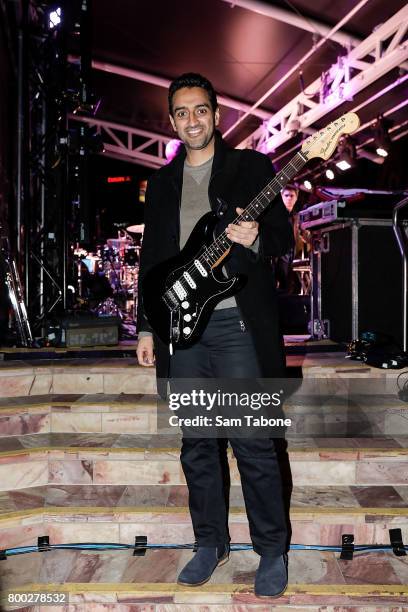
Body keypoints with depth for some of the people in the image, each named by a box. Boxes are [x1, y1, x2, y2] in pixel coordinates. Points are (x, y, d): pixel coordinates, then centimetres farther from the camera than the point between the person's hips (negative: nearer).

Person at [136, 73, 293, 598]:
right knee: (196, 444, 11)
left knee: (253, 444, -3)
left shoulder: (251, 167, 5)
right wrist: (146, 328, 11)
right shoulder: (161, 183, 17)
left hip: (237, 324, -4)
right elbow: (151, 259, 16)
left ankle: (272, 550, 14)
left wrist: (255, 239, -22)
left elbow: (284, 235, 1)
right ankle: (210, 541, 27)